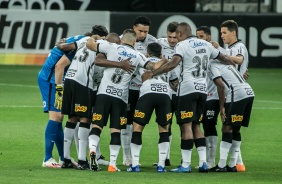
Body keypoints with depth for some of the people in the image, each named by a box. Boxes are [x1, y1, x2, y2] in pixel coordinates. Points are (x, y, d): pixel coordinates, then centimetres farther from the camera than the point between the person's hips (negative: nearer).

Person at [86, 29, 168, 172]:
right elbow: (153, 67, 4)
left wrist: (93, 38, 28)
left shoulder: (112, 47, 4)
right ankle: (112, 164, 2)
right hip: (121, 97, 1)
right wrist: (165, 61, 23)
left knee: (97, 126, 0)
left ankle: (92, 149, -27)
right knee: (116, 131, 5)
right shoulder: (138, 56, 7)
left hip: (104, 93, -1)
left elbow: (89, 44, 6)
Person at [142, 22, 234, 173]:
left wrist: (152, 74, -22)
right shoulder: (205, 45, 16)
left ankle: (186, 164, -7)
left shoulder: (182, 45, -5)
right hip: (202, 88, 7)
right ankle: (203, 162, 6)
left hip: (188, 88, -7)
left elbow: (173, 64, -21)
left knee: (186, 125, -5)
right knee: (195, 125, 14)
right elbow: (223, 58, 27)